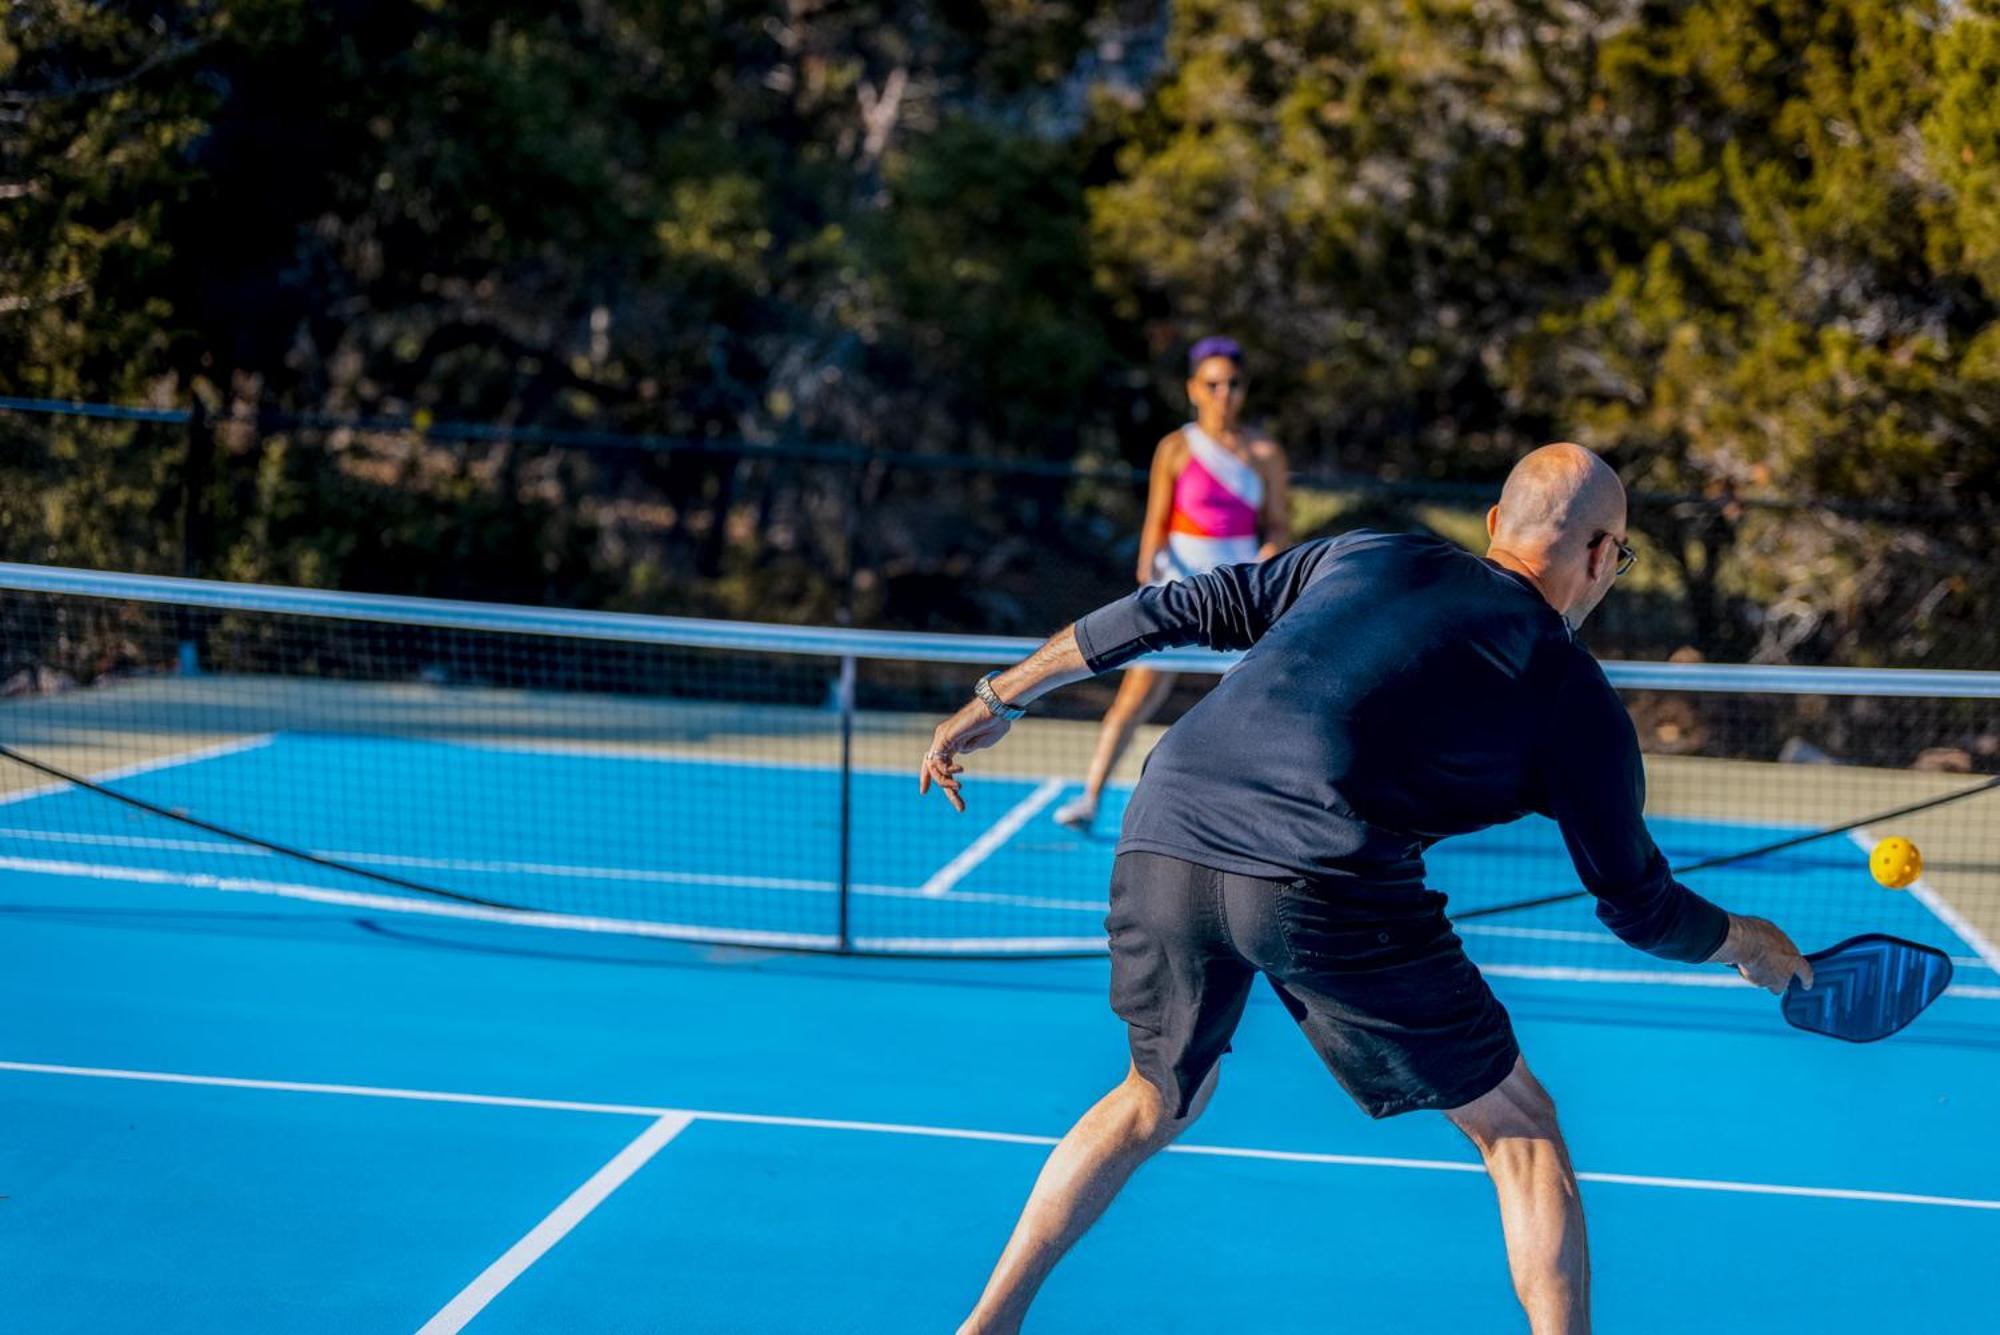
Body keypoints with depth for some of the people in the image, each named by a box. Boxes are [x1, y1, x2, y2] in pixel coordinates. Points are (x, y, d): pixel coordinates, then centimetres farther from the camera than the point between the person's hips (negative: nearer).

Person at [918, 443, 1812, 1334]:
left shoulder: (1362, 556, 23)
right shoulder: (1575, 698, 14)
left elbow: (1174, 610, 23)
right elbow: (1640, 908, 20)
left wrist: (1000, 698, 30)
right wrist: (1749, 944, 41)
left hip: (1163, 839, 5)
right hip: (1327, 888, -5)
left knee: (1160, 1099, 31)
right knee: (1519, 1129, 15)